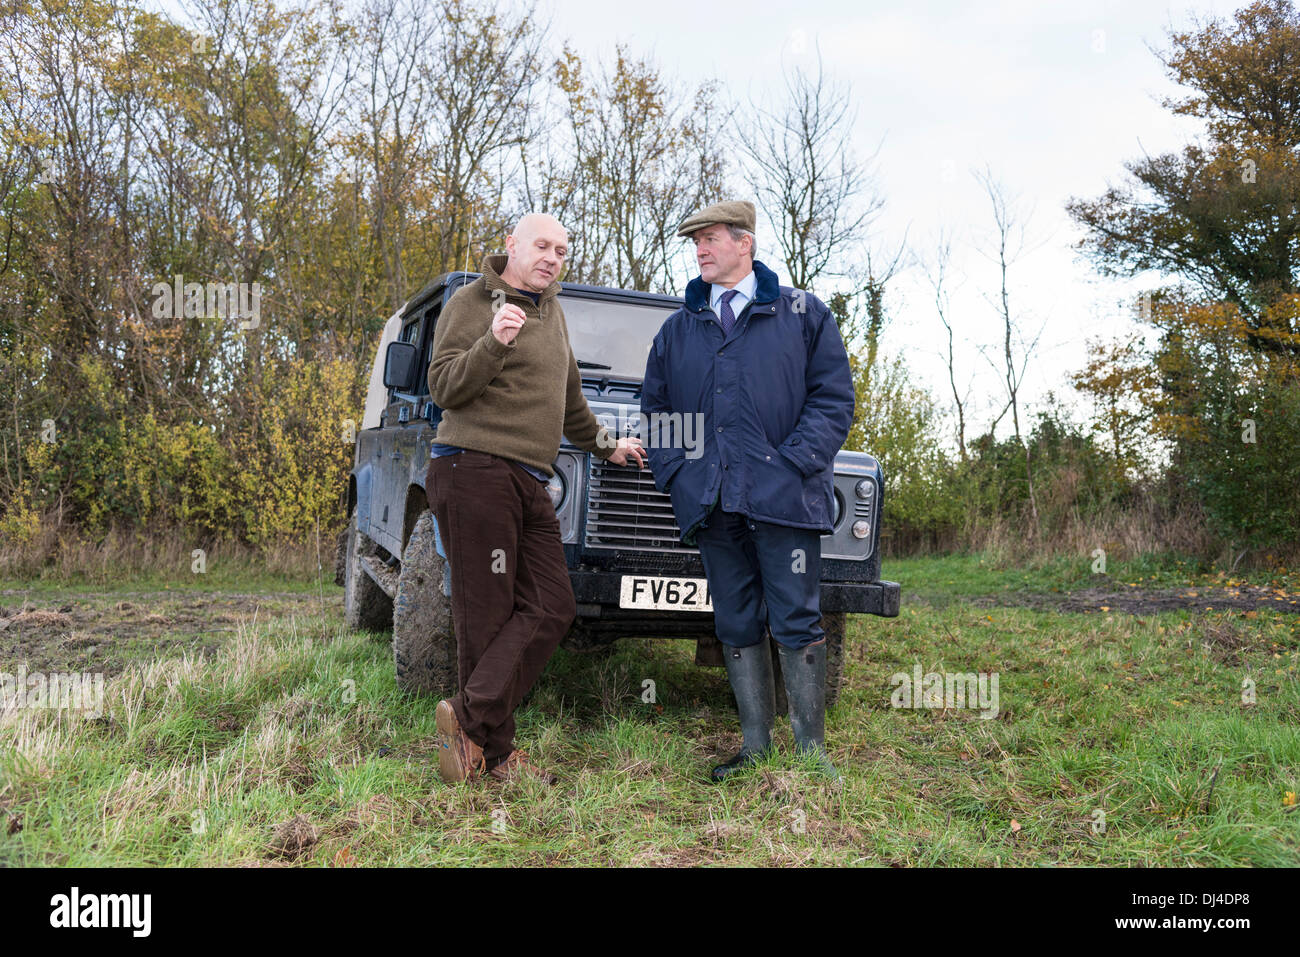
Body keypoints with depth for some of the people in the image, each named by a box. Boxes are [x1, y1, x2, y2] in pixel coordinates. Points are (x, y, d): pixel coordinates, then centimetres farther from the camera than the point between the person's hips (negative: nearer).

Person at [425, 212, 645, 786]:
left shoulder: (550, 310, 23)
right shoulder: (471, 303, 0)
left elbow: (568, 396, 35)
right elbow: (443, 389, -10)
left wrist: (602, 445, 41)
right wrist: (493, 342, -23)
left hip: (528, 482, 8)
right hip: (474, 470, -7)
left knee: (551, 608, -4)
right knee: (487, 615, -6)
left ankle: (470, 717, -4)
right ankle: (495, 752, -2)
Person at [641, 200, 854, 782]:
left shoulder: (803, 314, 7)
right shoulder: (678, 329, 17)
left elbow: (833, 398, 2)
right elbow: (655, 408, 19)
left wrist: (793, 465, -10)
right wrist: (675, 473, 3)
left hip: (782, 495, -3)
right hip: (711, 500, 4)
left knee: (796, 622, -2)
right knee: (736, 624, 8)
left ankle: (811, 749, 8)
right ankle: (756, 745, 17)